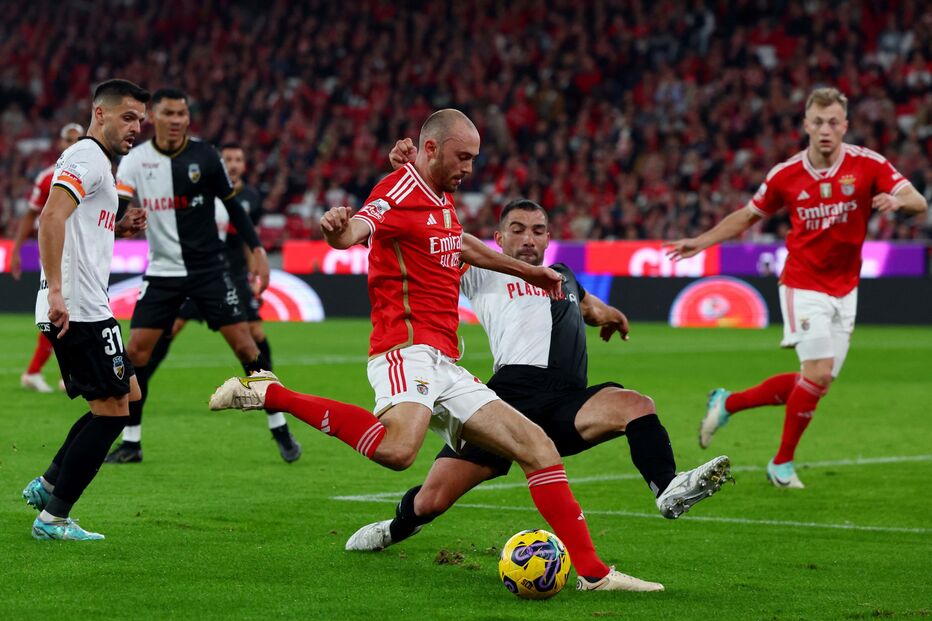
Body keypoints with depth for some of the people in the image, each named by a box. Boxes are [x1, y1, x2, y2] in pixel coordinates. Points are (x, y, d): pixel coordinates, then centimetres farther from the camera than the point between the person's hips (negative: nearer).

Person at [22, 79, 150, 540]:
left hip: (80, 308, 11)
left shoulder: (97, 163, 22)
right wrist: (55, 290, -31)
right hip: (79, 309, -11)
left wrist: (118, 229, 16)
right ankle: (53, 518, -4)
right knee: (112, 408, -7)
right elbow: (51, 217, -25)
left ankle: (48, 484, 17)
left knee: (126, 395, 18)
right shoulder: (86, 157, -11)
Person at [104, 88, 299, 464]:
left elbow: (232, 205, 5)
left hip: (208, 268, -1)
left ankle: (279, 426, 8)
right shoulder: (136, 160, -3)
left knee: (243, 341, -6)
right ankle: (130, 442, 7)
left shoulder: (204, 156, -5)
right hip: (162, 272, 1)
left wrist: (256, 250, 0)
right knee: (137, 350, -6)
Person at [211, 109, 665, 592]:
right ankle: (270, 394, -22)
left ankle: (592, 571, 9)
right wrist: (338, 228, -54)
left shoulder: (441, 199, 20)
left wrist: (528, 271, 50)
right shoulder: (400, 193, -9)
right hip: (409, 349, -10)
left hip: (444, 367, 10)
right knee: (398, 449, -37)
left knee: (537, 446, 6)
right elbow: (356, 230, -30)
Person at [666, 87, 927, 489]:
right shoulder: (786, 175, -6)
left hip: (844, 290, 3)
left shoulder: (867, 165, -7)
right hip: (803, 286, -3)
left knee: (813, 384, 5)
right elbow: (749, 215, 10)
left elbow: (918, 203, -12)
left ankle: (727, 403, 26)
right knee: (819, 374, -16)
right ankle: (783, 463, 2)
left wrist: (898, 201, -35)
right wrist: (701, 241, 4)